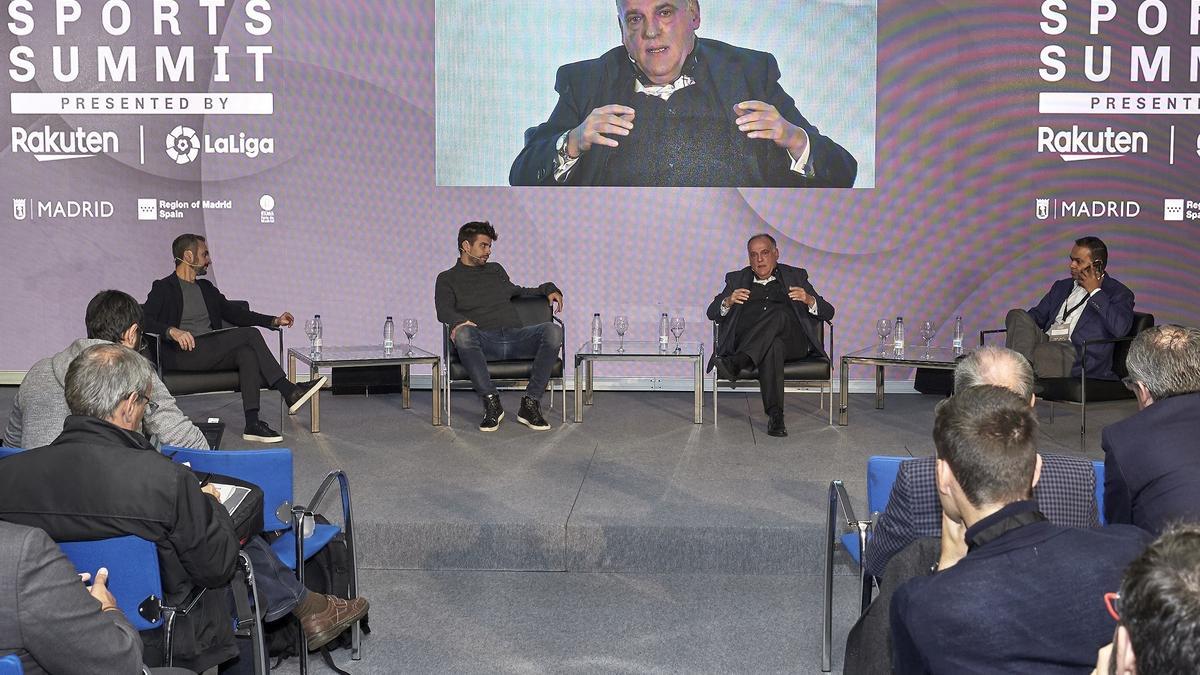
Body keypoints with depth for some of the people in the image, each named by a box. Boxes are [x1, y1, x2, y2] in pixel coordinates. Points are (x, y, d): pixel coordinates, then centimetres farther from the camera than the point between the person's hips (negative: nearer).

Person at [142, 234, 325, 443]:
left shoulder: (206, 288, 26)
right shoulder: (163, 288, 4)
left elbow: (234, 313, 24)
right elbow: (145, 321, -10)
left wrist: (274, 321, 12)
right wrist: (172, 331, -30)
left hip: (210, 353, 7)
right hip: (181, 355, -7)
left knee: (247, 352, -27)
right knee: (249, 334, -22)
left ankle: (252, 424, -36)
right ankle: (289, 392, -23)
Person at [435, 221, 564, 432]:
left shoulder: (496, 270, 30)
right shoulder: (447, 279, 15)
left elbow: (516, 291, 45)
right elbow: (444, 310, -3)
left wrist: (548, 289, 29)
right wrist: (459, 321, -26)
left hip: (515, 336, 4)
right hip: (484, 341, -3)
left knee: (553, 331, -28)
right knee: (463, 333, -40)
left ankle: (530, 403, -28)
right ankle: (491, 402, -31)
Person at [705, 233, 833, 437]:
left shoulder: (795, 276, 20)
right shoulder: (737, 279, 23)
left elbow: (827, 313, 11)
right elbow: (712, 313, 11)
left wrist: (809, 300, -13)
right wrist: (728, 301, -14)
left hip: (792, 342, 0)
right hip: (746, 341, 0)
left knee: (779, 312, -35)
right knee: (773, 346, -37)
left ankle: (736, 363, -46)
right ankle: (775, 415, -45)